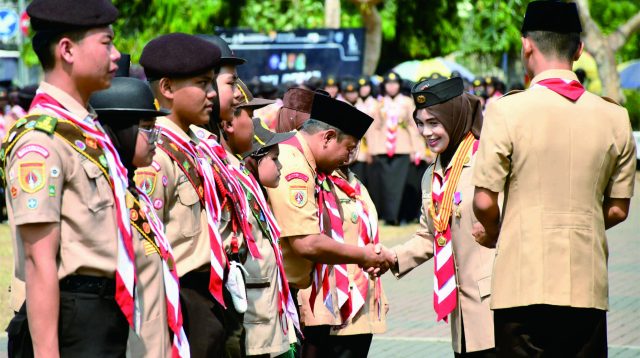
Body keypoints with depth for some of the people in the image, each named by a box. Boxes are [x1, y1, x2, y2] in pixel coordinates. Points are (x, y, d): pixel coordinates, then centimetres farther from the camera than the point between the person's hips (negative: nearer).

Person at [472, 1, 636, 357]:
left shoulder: (506, 110, -8)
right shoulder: (615, 117, 3)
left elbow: (484, 202, -9)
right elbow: (618, 210, 8)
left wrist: (493, 234, 12)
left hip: (523, 284, -3)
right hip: (588, 287, 3)